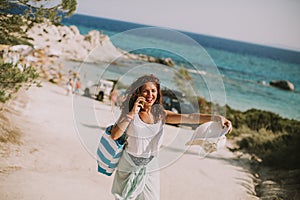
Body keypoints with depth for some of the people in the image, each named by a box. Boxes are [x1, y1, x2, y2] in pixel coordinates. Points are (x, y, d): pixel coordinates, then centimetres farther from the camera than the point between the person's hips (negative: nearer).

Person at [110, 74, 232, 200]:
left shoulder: (160, 114, -6)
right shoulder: (129, 113, -11)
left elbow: (188, 117, -20)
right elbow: (114, 136, -22)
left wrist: (215, 117, -33)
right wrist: (131, 114, -27)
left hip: (150, 167, 2)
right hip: (129, 165, -2)